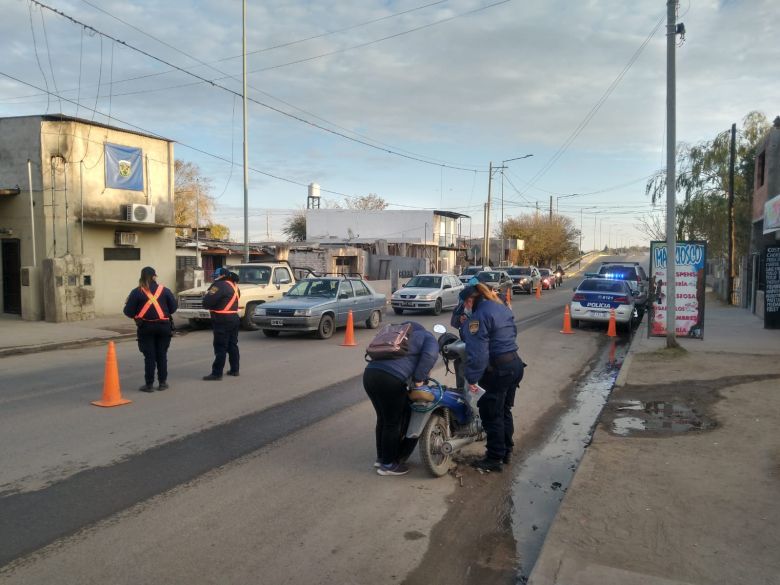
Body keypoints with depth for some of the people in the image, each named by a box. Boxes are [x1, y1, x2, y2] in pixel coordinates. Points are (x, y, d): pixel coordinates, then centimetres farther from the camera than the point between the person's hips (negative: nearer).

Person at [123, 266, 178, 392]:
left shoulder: (137, 292, -5)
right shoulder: (164, 290, 1)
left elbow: (128, 311, -7)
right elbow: (173, 308, 1)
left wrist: (137, 316, 15)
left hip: (146, 328, -1)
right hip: (163, 326, 1)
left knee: (149, 356, 4)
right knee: (162, 355, 10)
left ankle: (149, 384, 5)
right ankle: (162, 382, 14)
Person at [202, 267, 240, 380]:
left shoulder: (220, 285, -16)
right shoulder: (234, 286, 14)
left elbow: (208, 302, -19)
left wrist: (206, 295, 3)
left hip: (223, 321, -9)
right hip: (234, 319, 9)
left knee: (220, 347, -6)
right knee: (232, 345, 15)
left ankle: (217, 373, -4)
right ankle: (234, 369, 22)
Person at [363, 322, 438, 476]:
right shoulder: (428, 337, 13)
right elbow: (429, 355, -7)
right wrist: (419, 379, -3)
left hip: (370, 373, 8)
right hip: (391, 379, -8)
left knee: (383, 419, 22)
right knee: (393, 423, 7)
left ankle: (381, 457, 35)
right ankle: (388, 465, 18)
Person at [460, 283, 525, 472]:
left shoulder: (479, 316, -16)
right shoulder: (502, 309, 12)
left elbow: (477, 351, -22)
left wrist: (472, 378, -19)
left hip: (498, 370, -9)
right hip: (515, 364, 9)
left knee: (491, 414, 1)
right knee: (505, 410, 20)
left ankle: (494, 459, 8)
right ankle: (506, 451, 30)